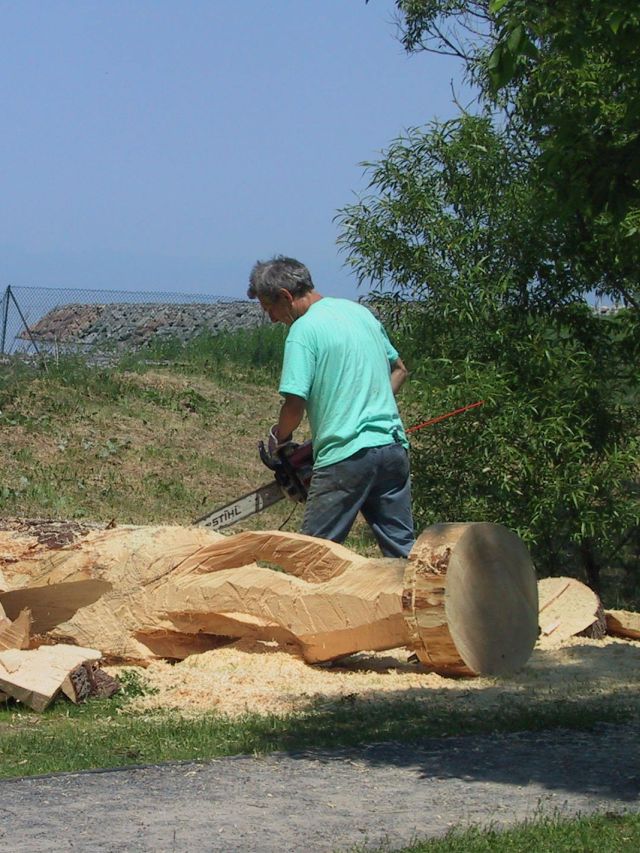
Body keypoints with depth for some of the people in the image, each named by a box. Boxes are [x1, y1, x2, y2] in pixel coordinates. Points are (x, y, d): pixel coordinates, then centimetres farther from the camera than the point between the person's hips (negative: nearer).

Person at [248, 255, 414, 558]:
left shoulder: (305, 329, -9)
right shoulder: (361, 312, 14)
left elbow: (295, 404, -14)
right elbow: (399, 369, 26)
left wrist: (279, 438, 5)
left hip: (346, 456, -7)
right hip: (394, 446, 8)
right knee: (403, 551, 12)